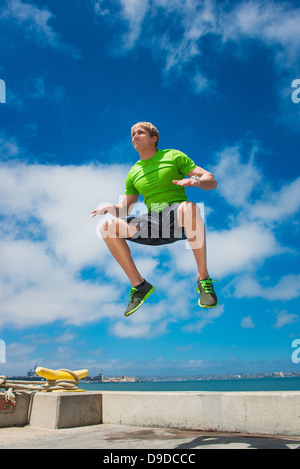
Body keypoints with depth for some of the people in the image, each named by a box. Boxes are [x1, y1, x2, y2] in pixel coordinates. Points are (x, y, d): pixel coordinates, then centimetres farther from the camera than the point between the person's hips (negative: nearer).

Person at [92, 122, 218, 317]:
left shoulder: (173, 156, 9)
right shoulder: (133, 173, 20)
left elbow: (212, 181, 4)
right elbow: (125, 208, 20)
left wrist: (195, 180, -20)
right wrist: (111, 208, -4)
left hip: (176, 218, -4)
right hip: (152, 224, 4)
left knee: (189, 208, -40)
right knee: (108, 227, -16)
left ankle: (204, 279, -27)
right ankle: (139, 285, -10)